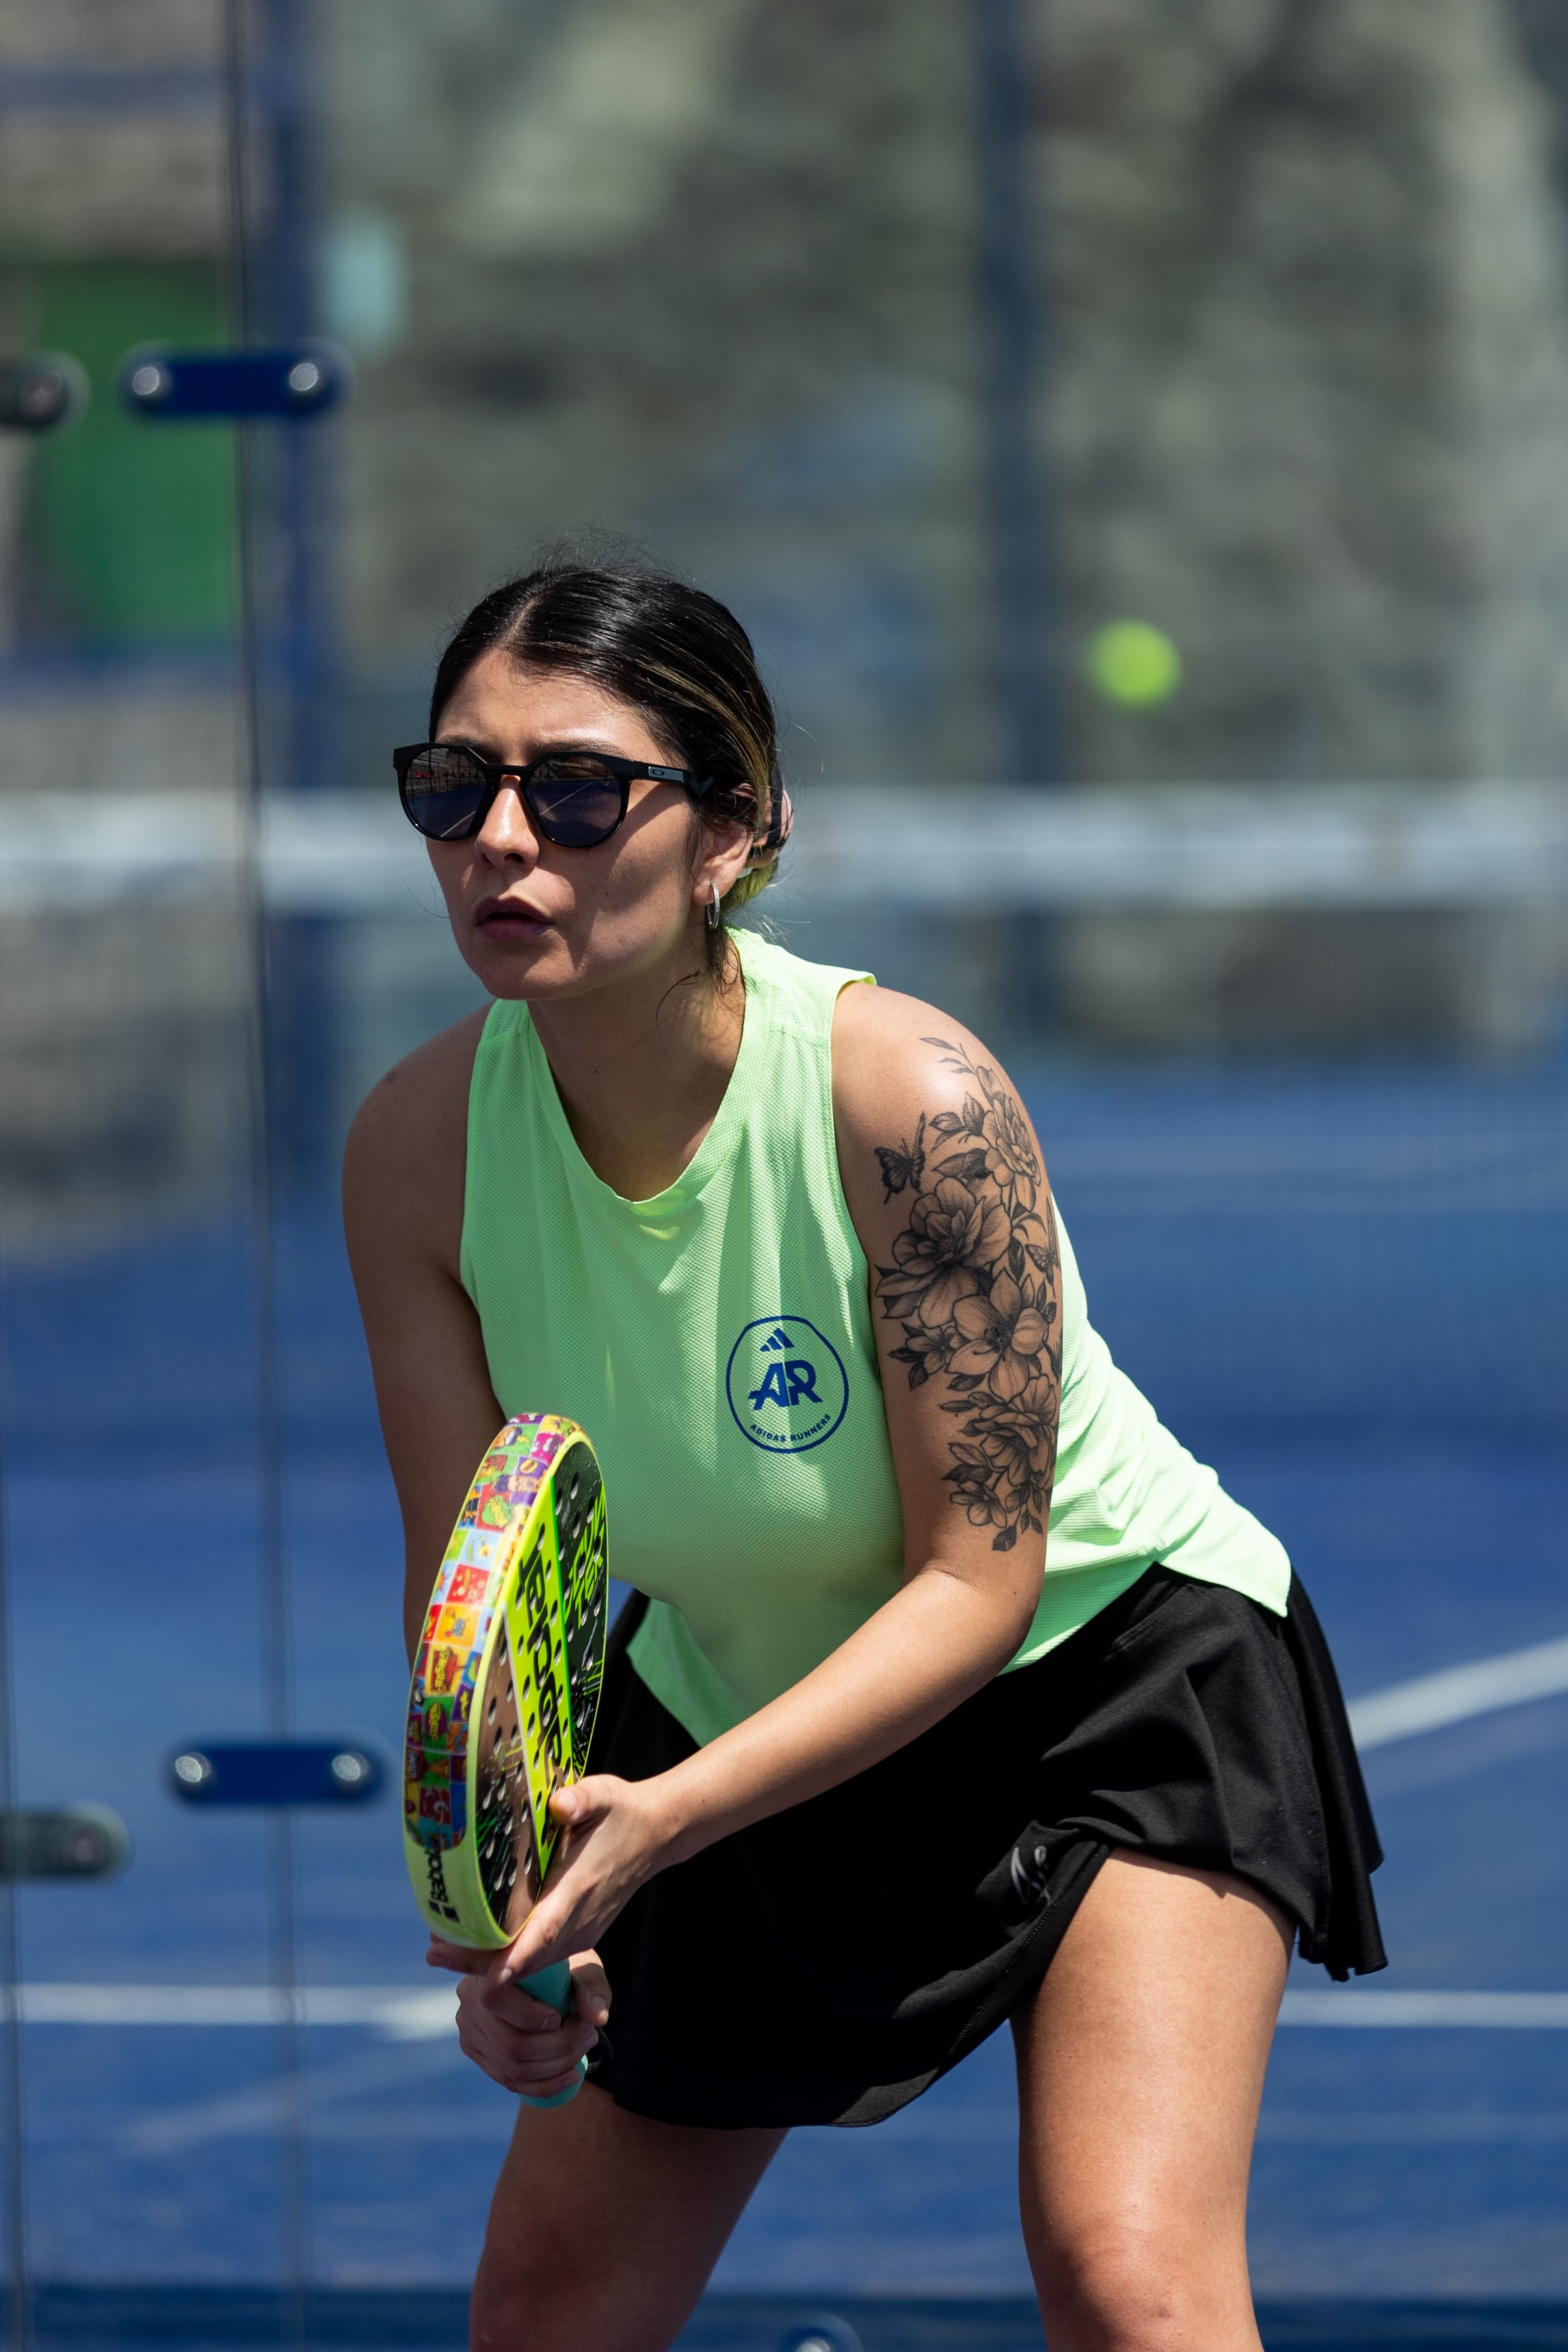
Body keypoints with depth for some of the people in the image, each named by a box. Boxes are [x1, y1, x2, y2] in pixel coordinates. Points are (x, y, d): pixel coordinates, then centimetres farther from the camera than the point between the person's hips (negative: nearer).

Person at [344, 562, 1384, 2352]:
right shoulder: (421, 1143, -18)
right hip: (745, 1699, 5)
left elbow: (979, 1575, -27)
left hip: (1107, 1672, -5)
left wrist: (664, 1817, -38)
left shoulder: (913, 1098, -31)